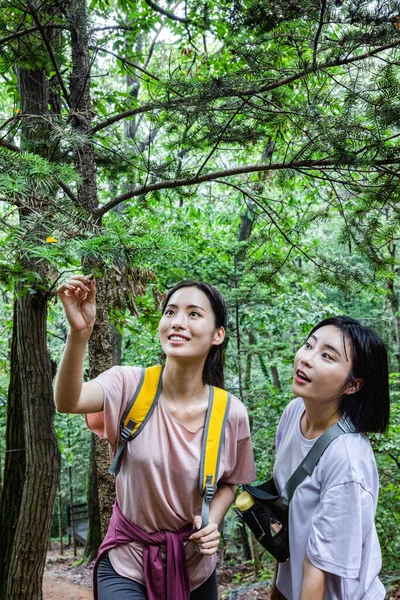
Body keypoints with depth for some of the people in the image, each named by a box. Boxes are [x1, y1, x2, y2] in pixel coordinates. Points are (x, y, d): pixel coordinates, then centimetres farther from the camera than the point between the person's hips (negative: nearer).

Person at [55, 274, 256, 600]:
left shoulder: (231, 413, -14)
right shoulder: (130, 385, -17)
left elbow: (228, 483, 3)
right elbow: (67, 402, -36)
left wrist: (213, 521, -16)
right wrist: (80, 332, -50)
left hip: (194, 568, 2)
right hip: (126, 564, -2)